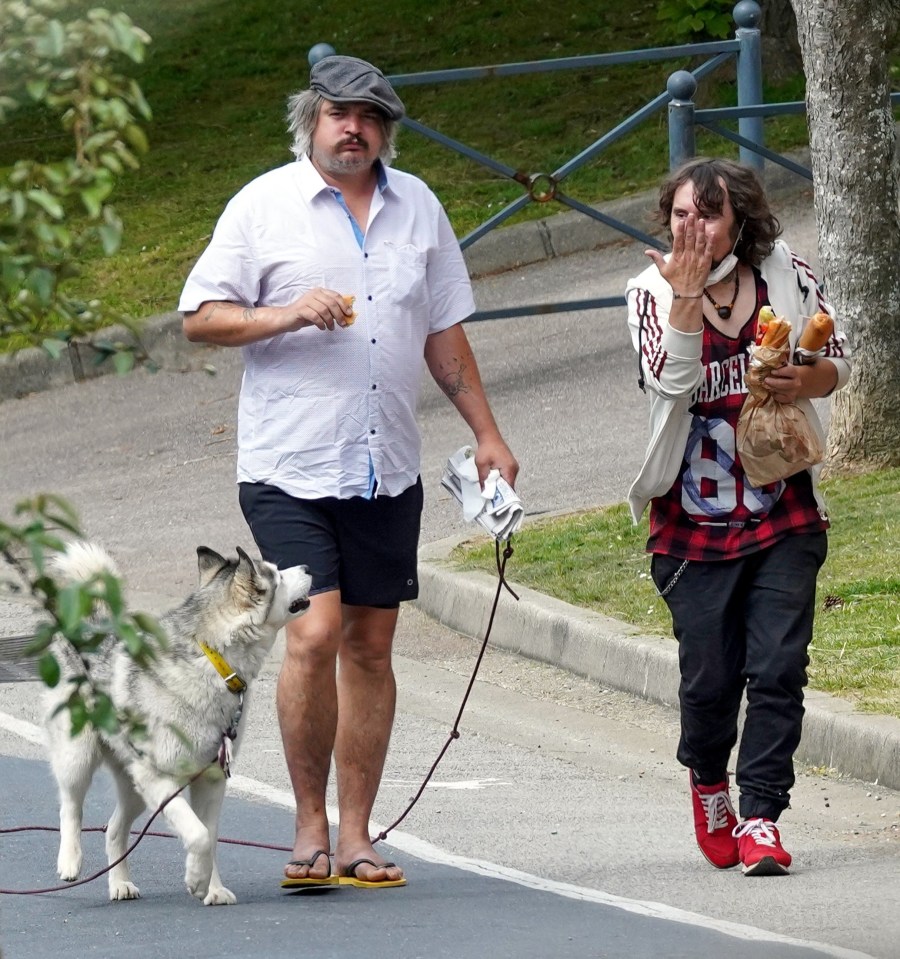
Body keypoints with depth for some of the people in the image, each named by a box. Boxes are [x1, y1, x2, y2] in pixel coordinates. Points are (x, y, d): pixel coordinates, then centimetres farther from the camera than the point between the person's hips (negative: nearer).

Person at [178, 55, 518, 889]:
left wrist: (485, 432, 15)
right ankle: (310, 827, -3)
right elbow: (199, 317, 0)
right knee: (316, 632, -15)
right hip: (290, 466, -4)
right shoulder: (264, 205, 0)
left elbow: (444, 333, 20)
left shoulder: (417, 208, 13)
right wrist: (286, 315, -16)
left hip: (388, 467, 4)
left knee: (370, 643, 5)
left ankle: (355, 835, 11)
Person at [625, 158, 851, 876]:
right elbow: (672, 380, -16)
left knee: (778, 669, -9)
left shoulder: (786, 275, 2)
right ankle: (708, 781, 32)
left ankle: (760, 817, -4)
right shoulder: (653, 292, -1)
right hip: (694, 523, -1)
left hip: (785, 515, 1)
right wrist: (687, 296, -24)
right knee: (709, 677, 3)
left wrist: (810, 380, -12)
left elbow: (838, 357, 10)